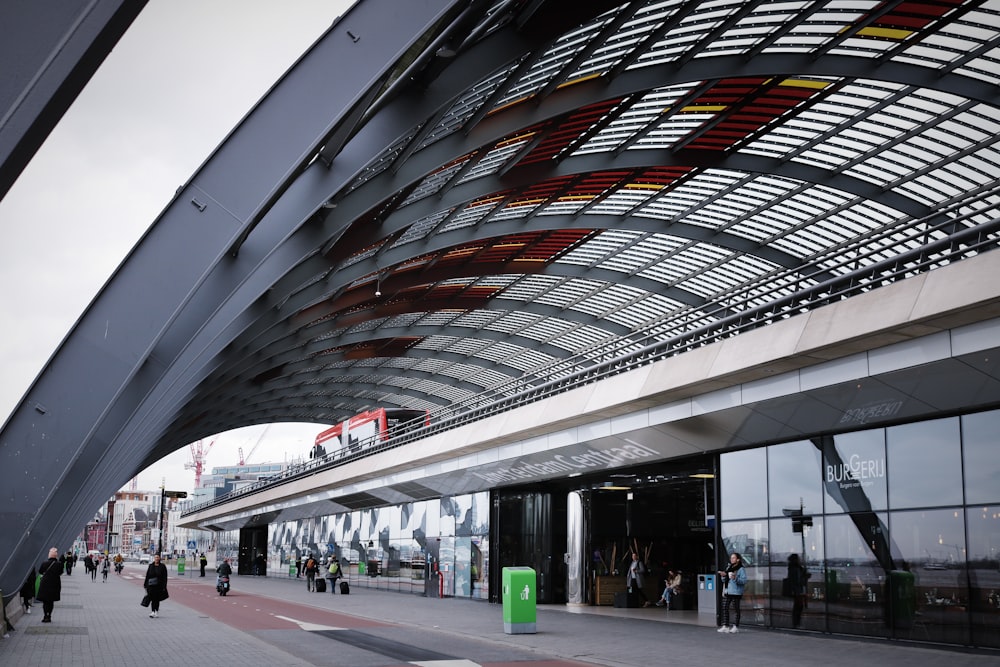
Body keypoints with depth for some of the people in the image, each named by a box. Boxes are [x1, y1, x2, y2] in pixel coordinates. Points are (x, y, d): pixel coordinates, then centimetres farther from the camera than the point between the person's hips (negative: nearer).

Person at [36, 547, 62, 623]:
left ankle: (46, 616, 1)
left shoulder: (44, 564, -11)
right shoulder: (59, 564, -10)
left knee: (45, 601, 8)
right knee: (51, 602, 13)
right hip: (55, 585, 2)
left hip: (45, 584, -2)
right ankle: (49, 616, 14)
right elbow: (60, 573, 3)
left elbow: (40, 571, 4)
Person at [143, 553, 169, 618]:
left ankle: (156, 612, 15)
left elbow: (164, 577, -1)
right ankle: (152, 612, -5)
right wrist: (145, 584, 4)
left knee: (157, 599, 4)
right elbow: (147, 576, 7)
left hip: (159, 585, -1)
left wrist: (164, 586, -7)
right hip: (151, 585, 1)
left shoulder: (162, 566, 1)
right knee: (153, 599, -7)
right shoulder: (151, 566, 6)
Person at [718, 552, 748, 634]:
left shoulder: (741, 569, -4)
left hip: (735, 592, -7)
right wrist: (724, 576, 0)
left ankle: (736, 627, 7)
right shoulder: (728, 567, 16)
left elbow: (744, 581, -13)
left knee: (735, 609, -1)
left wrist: (735, 578, -26)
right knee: (724, 608, 6)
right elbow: (724, 580, 22)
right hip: (727, 591, 7)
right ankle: (725, 626, 12)